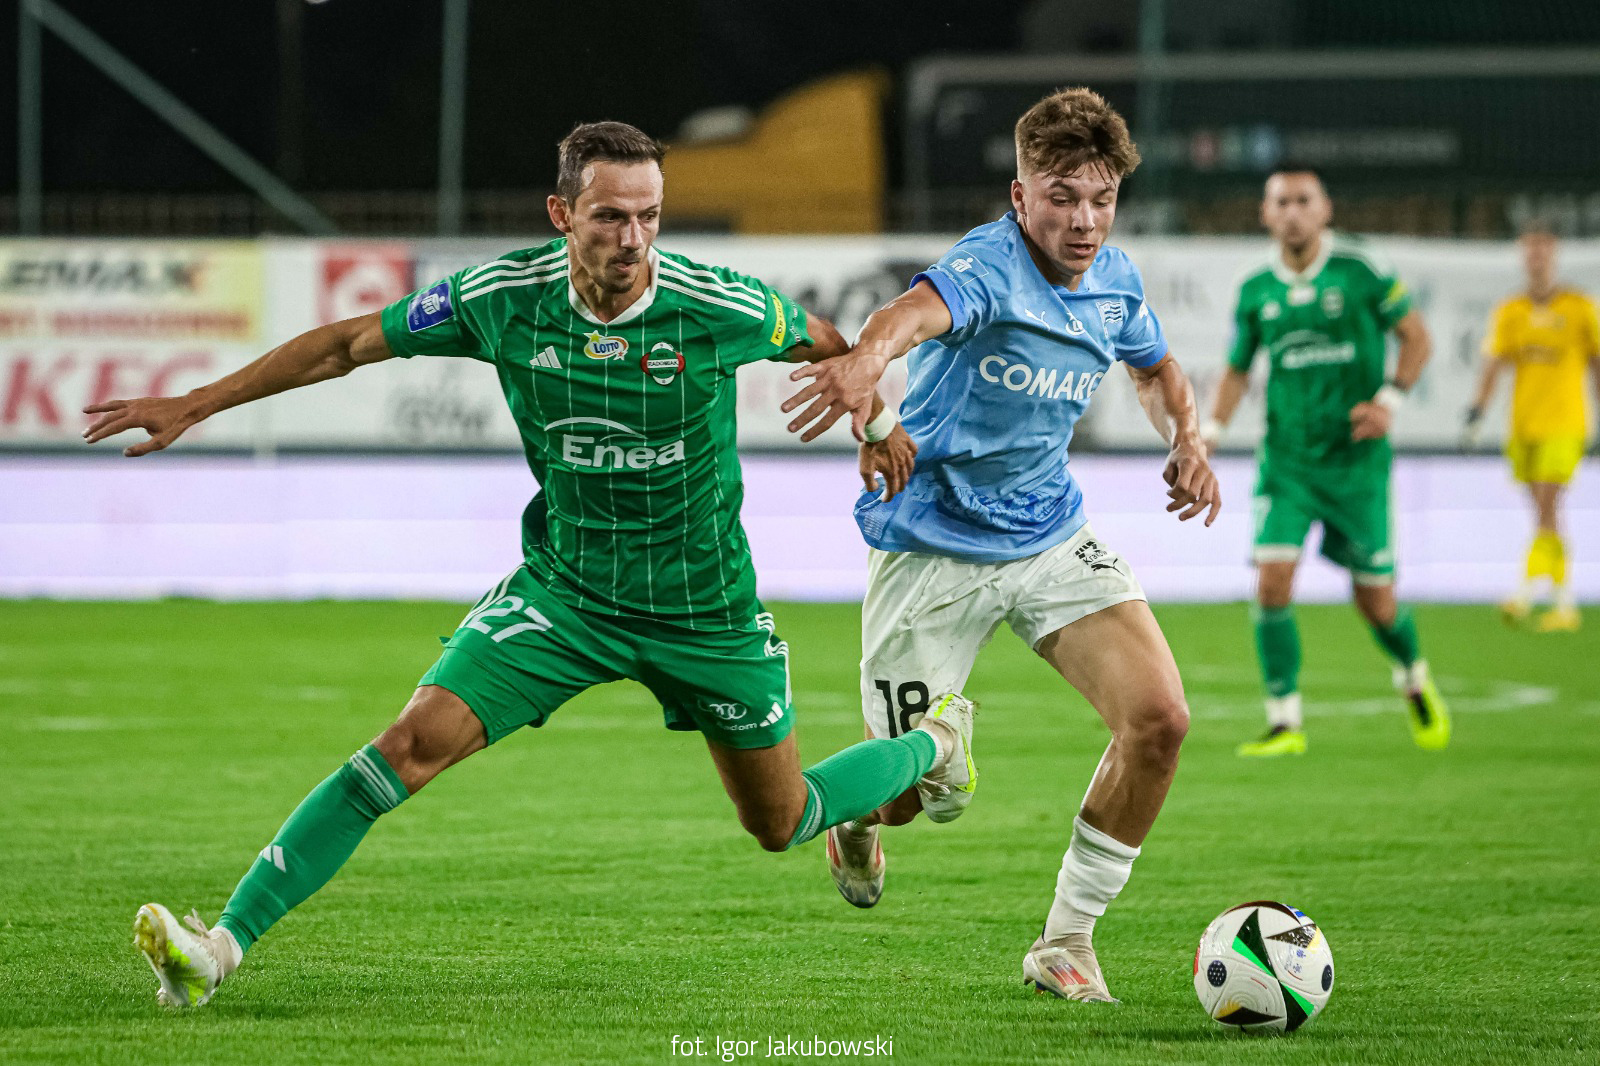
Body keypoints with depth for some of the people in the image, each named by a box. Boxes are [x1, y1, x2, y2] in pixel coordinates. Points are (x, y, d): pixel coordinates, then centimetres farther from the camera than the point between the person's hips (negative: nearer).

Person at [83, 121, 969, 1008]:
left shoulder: (719, 308, -20)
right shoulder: (501, 299, -15)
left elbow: (824, 343, 3)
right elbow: (347, 344, -3)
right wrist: (194, 406, -3)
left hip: (705, 607, -1)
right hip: (563, 592, 1)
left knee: (781, 825, 14)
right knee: (415, 741, -19)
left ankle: (933, 746, 47)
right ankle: (223, 946, -18)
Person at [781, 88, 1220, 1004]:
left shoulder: (1116, 282, -1)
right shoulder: (989, 267, -23)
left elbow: (1157, 367, 23)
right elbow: (919, 312, -48)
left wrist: (1187, 438, 2)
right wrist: (867, 360, -72)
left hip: (1054, 540, 6)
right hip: (934, 551, -6)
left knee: (1160, 721, -13)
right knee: (931, 794, -2)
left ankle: (1067, 942, 3)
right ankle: (858, 814, 39)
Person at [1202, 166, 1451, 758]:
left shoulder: (1360, 269, -8)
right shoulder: (1255, 287, 1)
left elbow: (1417, 338, 0)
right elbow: (1238, 369, 13)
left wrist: (1390, 399, -15)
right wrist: (1209, 431, -1)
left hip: (1357, 459, -2)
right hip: (1286, 459, 2)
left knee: (1375, 600, 3)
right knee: (1273, 580, -15)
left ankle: (1415, 680, 36)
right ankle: (1284, 724, -6)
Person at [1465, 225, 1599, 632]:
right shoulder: (1509, 312, 7)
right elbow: (1493, 365, 2)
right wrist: (1477, 410, -11)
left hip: (1564, 425, -3)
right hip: (1523, 426, 3)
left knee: (1547, 511, -14)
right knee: (1544, 516, 8)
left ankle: (1526, 594, -18)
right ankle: (1565, 604, 17)